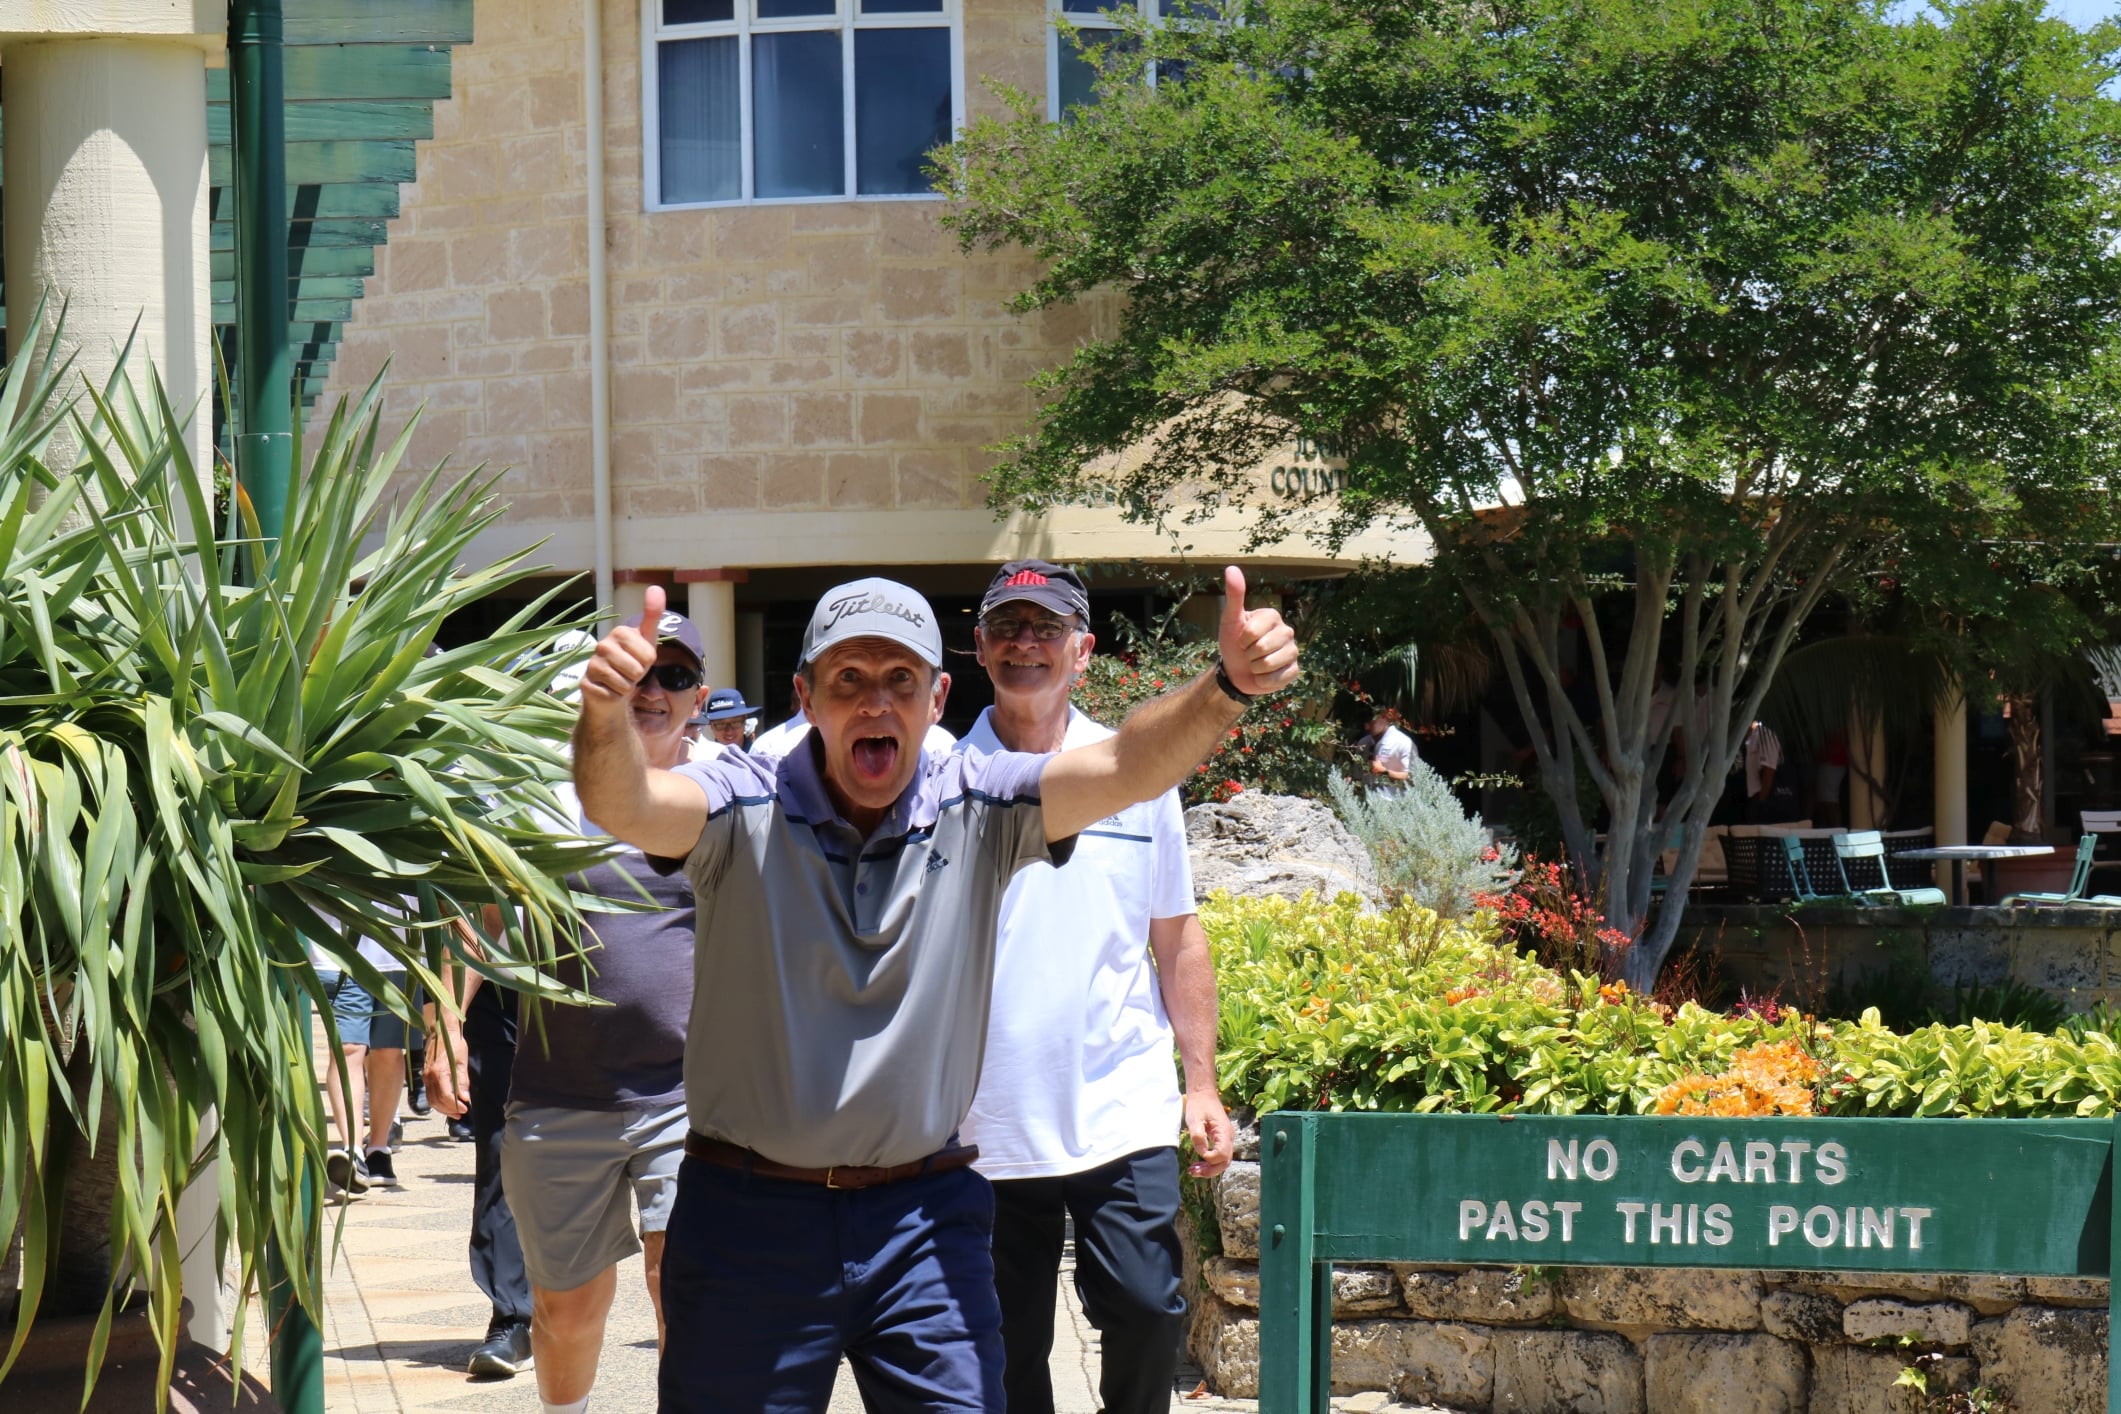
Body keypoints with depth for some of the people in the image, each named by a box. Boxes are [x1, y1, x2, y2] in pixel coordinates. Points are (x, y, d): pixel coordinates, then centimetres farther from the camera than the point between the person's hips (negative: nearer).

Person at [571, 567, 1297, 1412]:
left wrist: (1227, 690, -34)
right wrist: (606, 715, -47)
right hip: (750, 1214, -1)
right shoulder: (745, 810, -7)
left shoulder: (977, 810, -3)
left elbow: (1126, 768, -16)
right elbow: (622, 807, -25)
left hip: (924, 1216, 1)